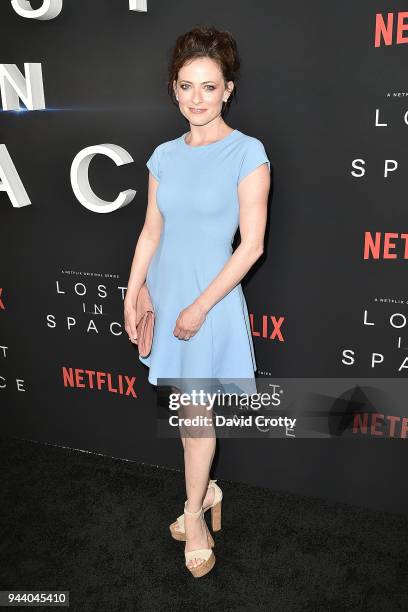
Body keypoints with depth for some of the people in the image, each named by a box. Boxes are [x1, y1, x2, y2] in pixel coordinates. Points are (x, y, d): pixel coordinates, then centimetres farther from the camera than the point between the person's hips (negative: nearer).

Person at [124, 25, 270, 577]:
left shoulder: (247, 153, -12)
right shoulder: (165, 154, 5)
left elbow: (252, 244, -14)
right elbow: (152, 231, 9)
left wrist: (200, 306, -16)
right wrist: (132, 295, 4)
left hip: (210, 299, -5)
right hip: (165, 294, 5)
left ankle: (195, 515, 27)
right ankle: (205, 491, 39)